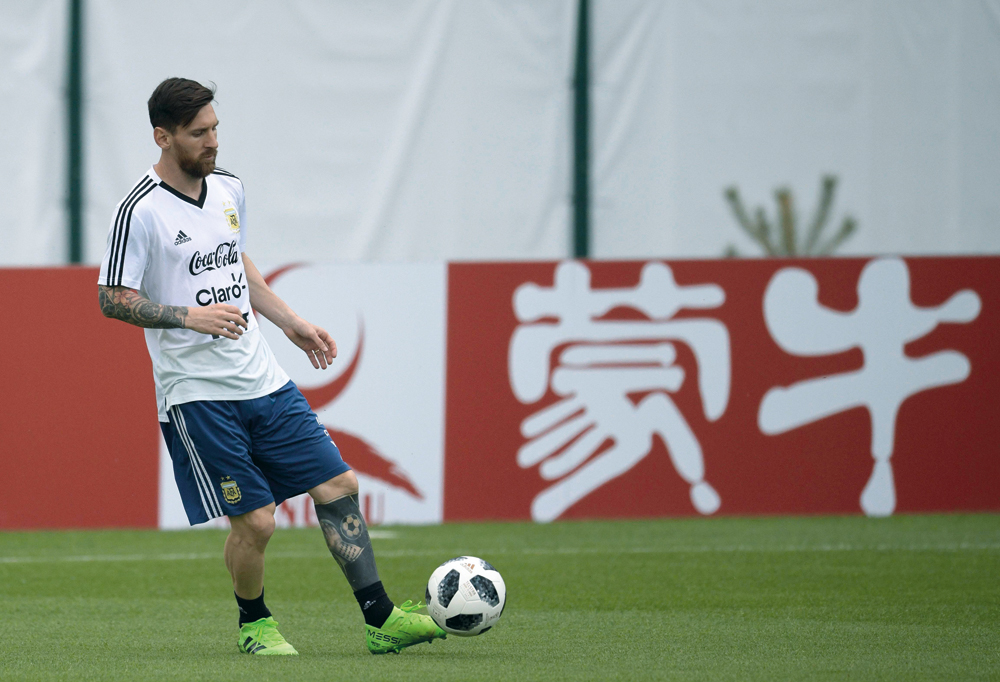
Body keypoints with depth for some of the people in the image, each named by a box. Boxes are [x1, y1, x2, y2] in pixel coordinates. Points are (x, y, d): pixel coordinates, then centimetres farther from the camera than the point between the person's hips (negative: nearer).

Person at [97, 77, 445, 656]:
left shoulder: (228, 189, 9)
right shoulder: (141, 212, -13)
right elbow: (113, 300, -12)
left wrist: (291, 323, 22)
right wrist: (192, 316, -22)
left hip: (263, 380, 7)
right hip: (198, 393, -7)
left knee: (338, 485, 4)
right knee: (255, 521, -8)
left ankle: (381, 620, 9)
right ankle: (255, 624, 18)